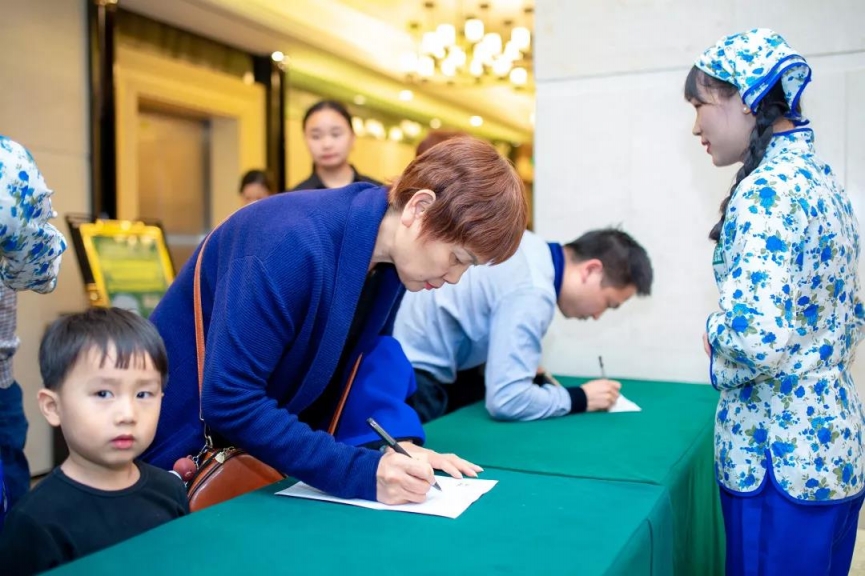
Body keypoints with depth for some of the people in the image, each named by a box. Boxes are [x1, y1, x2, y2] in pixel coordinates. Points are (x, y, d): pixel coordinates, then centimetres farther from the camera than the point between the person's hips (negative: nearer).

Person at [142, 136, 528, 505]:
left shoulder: (391, 257, -8)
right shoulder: (295, 244, -32)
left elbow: (369, 354, 0)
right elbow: (230, 403, -33)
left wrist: (400, 443, -16)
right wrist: (362, 473, -36)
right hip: (187, 446, -6)